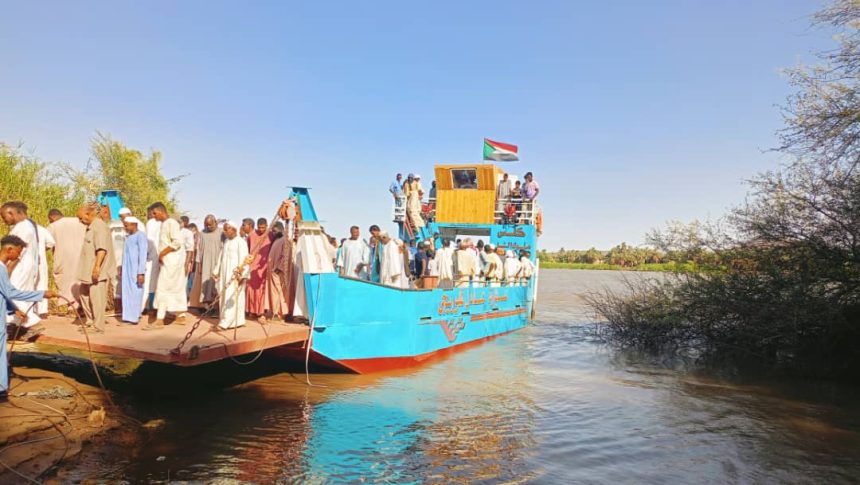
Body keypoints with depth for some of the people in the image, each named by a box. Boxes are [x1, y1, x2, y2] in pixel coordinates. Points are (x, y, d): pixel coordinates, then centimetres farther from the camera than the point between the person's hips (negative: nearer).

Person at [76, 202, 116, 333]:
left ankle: (98, 327, 2)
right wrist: (92, 268, 22)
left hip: (97, 271, -11)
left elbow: (102, 249, -25)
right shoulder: (91, 226, 16)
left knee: (96, 298, -5)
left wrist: (97, 266, -29)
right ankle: (91, 320, 31)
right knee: (84, 293, 20)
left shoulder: (99, 226, -16)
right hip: (89, 270, 11)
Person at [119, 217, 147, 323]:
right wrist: (122, 270, 18)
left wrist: (141, 273, -21)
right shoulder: (128, 237, 14)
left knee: (135, 292, -5)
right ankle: (128, 316, 12)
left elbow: (143, 255, -17)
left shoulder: (141, 236, -12)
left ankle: (135, 316, -1)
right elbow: (125, 255, 19)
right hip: (127, 270, 8)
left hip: (136, 270, -8)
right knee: (127, 292, 8)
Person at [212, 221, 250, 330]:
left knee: (231, 297, -11)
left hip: (235, 273, -8)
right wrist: (216, 271, 18)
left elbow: (243, 259, -14)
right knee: (225, 296, 6)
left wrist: (241, 273, -21)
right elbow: (221, 258, 20)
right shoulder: (226, 242, 15)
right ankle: (236, 321, 11)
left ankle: (226, 322, -15)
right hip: (225, 273, 8)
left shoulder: (241, 242, -7)